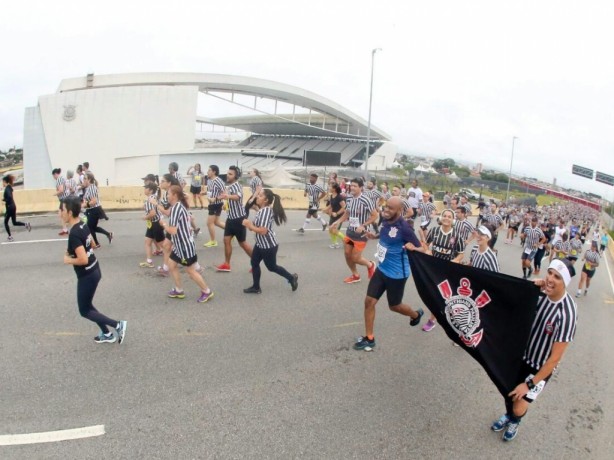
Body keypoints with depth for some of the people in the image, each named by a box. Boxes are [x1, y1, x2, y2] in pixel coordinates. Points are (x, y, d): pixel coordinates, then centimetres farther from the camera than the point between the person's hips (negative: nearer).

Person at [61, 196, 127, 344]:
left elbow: (83, 259, -30)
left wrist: (68, 260, -12)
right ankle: (107, 334, 28)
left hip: (87, 275, -9)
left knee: (84, 311, 7)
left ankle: (118, 325, 3)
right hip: (94, 270, 9)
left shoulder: (74, 234, -26)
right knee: (87, 305, 22)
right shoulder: (83, 225, 2)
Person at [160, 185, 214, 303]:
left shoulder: (176, 208, -22)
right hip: (180, 244, 10)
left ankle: (207, 292, 14)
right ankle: (179, 291, 27)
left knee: (190, 271, 2)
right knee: (171, 265, 17)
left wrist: (164, 225, -8)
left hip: (184, 245, -10)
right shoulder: (180, 206, 8)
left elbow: (173, 230, -27)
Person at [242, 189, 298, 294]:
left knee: (272, 267, 8)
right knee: (254, 263, 11)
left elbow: (263, 231, -32)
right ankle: (256, 287, 23)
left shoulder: (266, 211, -27)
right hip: (260, 244, 10)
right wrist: (249, 224, -1)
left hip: (269, 246, -10)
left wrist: (250, 226, -22)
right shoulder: (262, 210, 6)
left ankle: (292, 278, 28)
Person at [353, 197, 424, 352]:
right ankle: (369, 338, 18)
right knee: (369, 301, 3)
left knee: (394, 306, 13)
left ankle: (416, 314, 47)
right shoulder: (385, 221, -3)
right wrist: (375, 236, 6)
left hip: (396, 273, -7)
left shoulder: (404, 228, -25)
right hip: (381, 269, 7)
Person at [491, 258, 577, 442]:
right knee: (508, 392, 21)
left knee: (519, 407, 6)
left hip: (540, 368, -4)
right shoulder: (540, 293, -17)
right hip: (520, 355, 4)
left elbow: (555, 358, -24)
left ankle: (515, 421, 43)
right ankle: (508, 415, 55)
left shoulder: (566, 313, -31)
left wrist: (529, 384, -19)